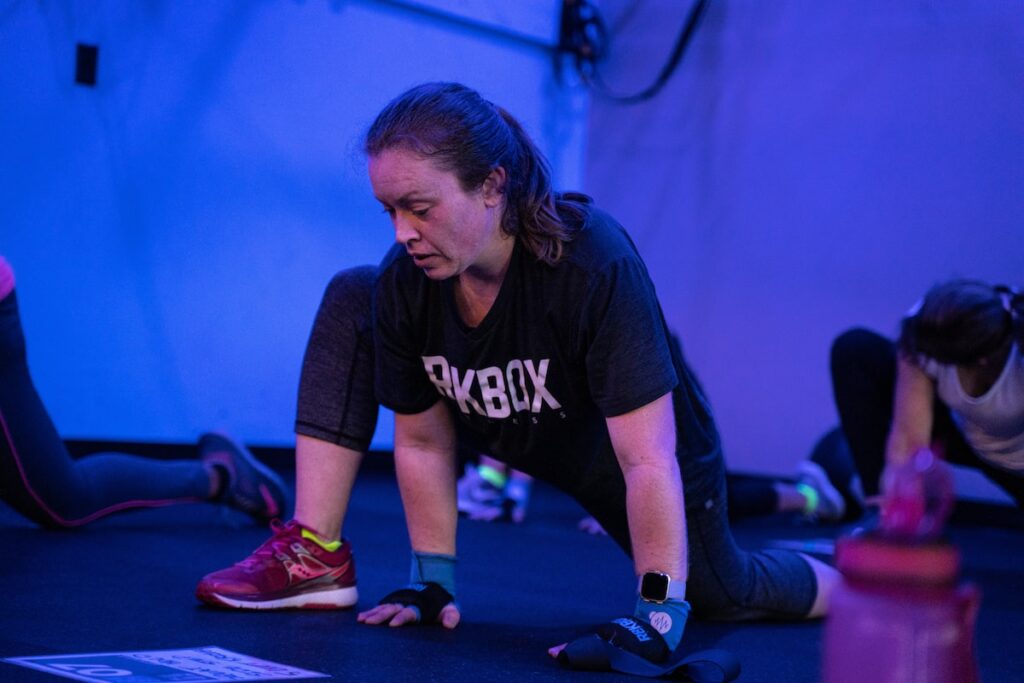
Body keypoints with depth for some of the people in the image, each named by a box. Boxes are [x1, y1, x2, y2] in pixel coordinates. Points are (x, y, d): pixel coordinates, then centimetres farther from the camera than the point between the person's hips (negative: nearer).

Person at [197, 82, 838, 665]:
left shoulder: (596, 262, -40)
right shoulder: (402, 283, -24)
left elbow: (648, 460, -39)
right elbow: (423, 440, -9)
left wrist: (657, 617, -39)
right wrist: (434, 581, -7)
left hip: (627, 447, -4)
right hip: (525, 440, 5)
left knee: (720, 593, 15)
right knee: (349, 300, -7)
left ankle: (835, 579, 50)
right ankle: (318, 557, -7)